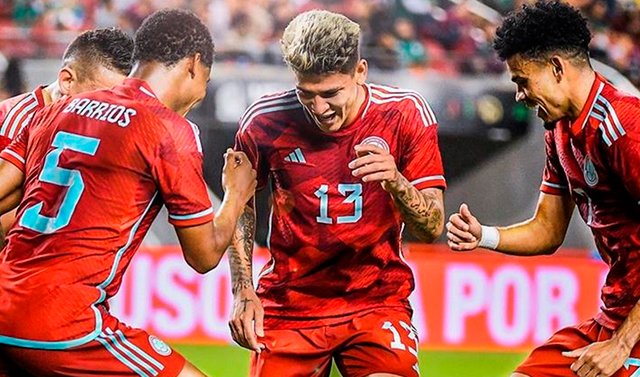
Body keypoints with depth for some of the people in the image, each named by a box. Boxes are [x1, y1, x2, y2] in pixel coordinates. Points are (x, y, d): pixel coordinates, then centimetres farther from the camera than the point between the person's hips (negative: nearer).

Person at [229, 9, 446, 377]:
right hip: (289, 303, 1)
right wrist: (243, 291, 0)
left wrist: (396, 182, -28)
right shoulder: (265, 121, -8)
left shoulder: (405, 113, -9)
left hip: (377, 301, -1)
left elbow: (432, 227, -8)